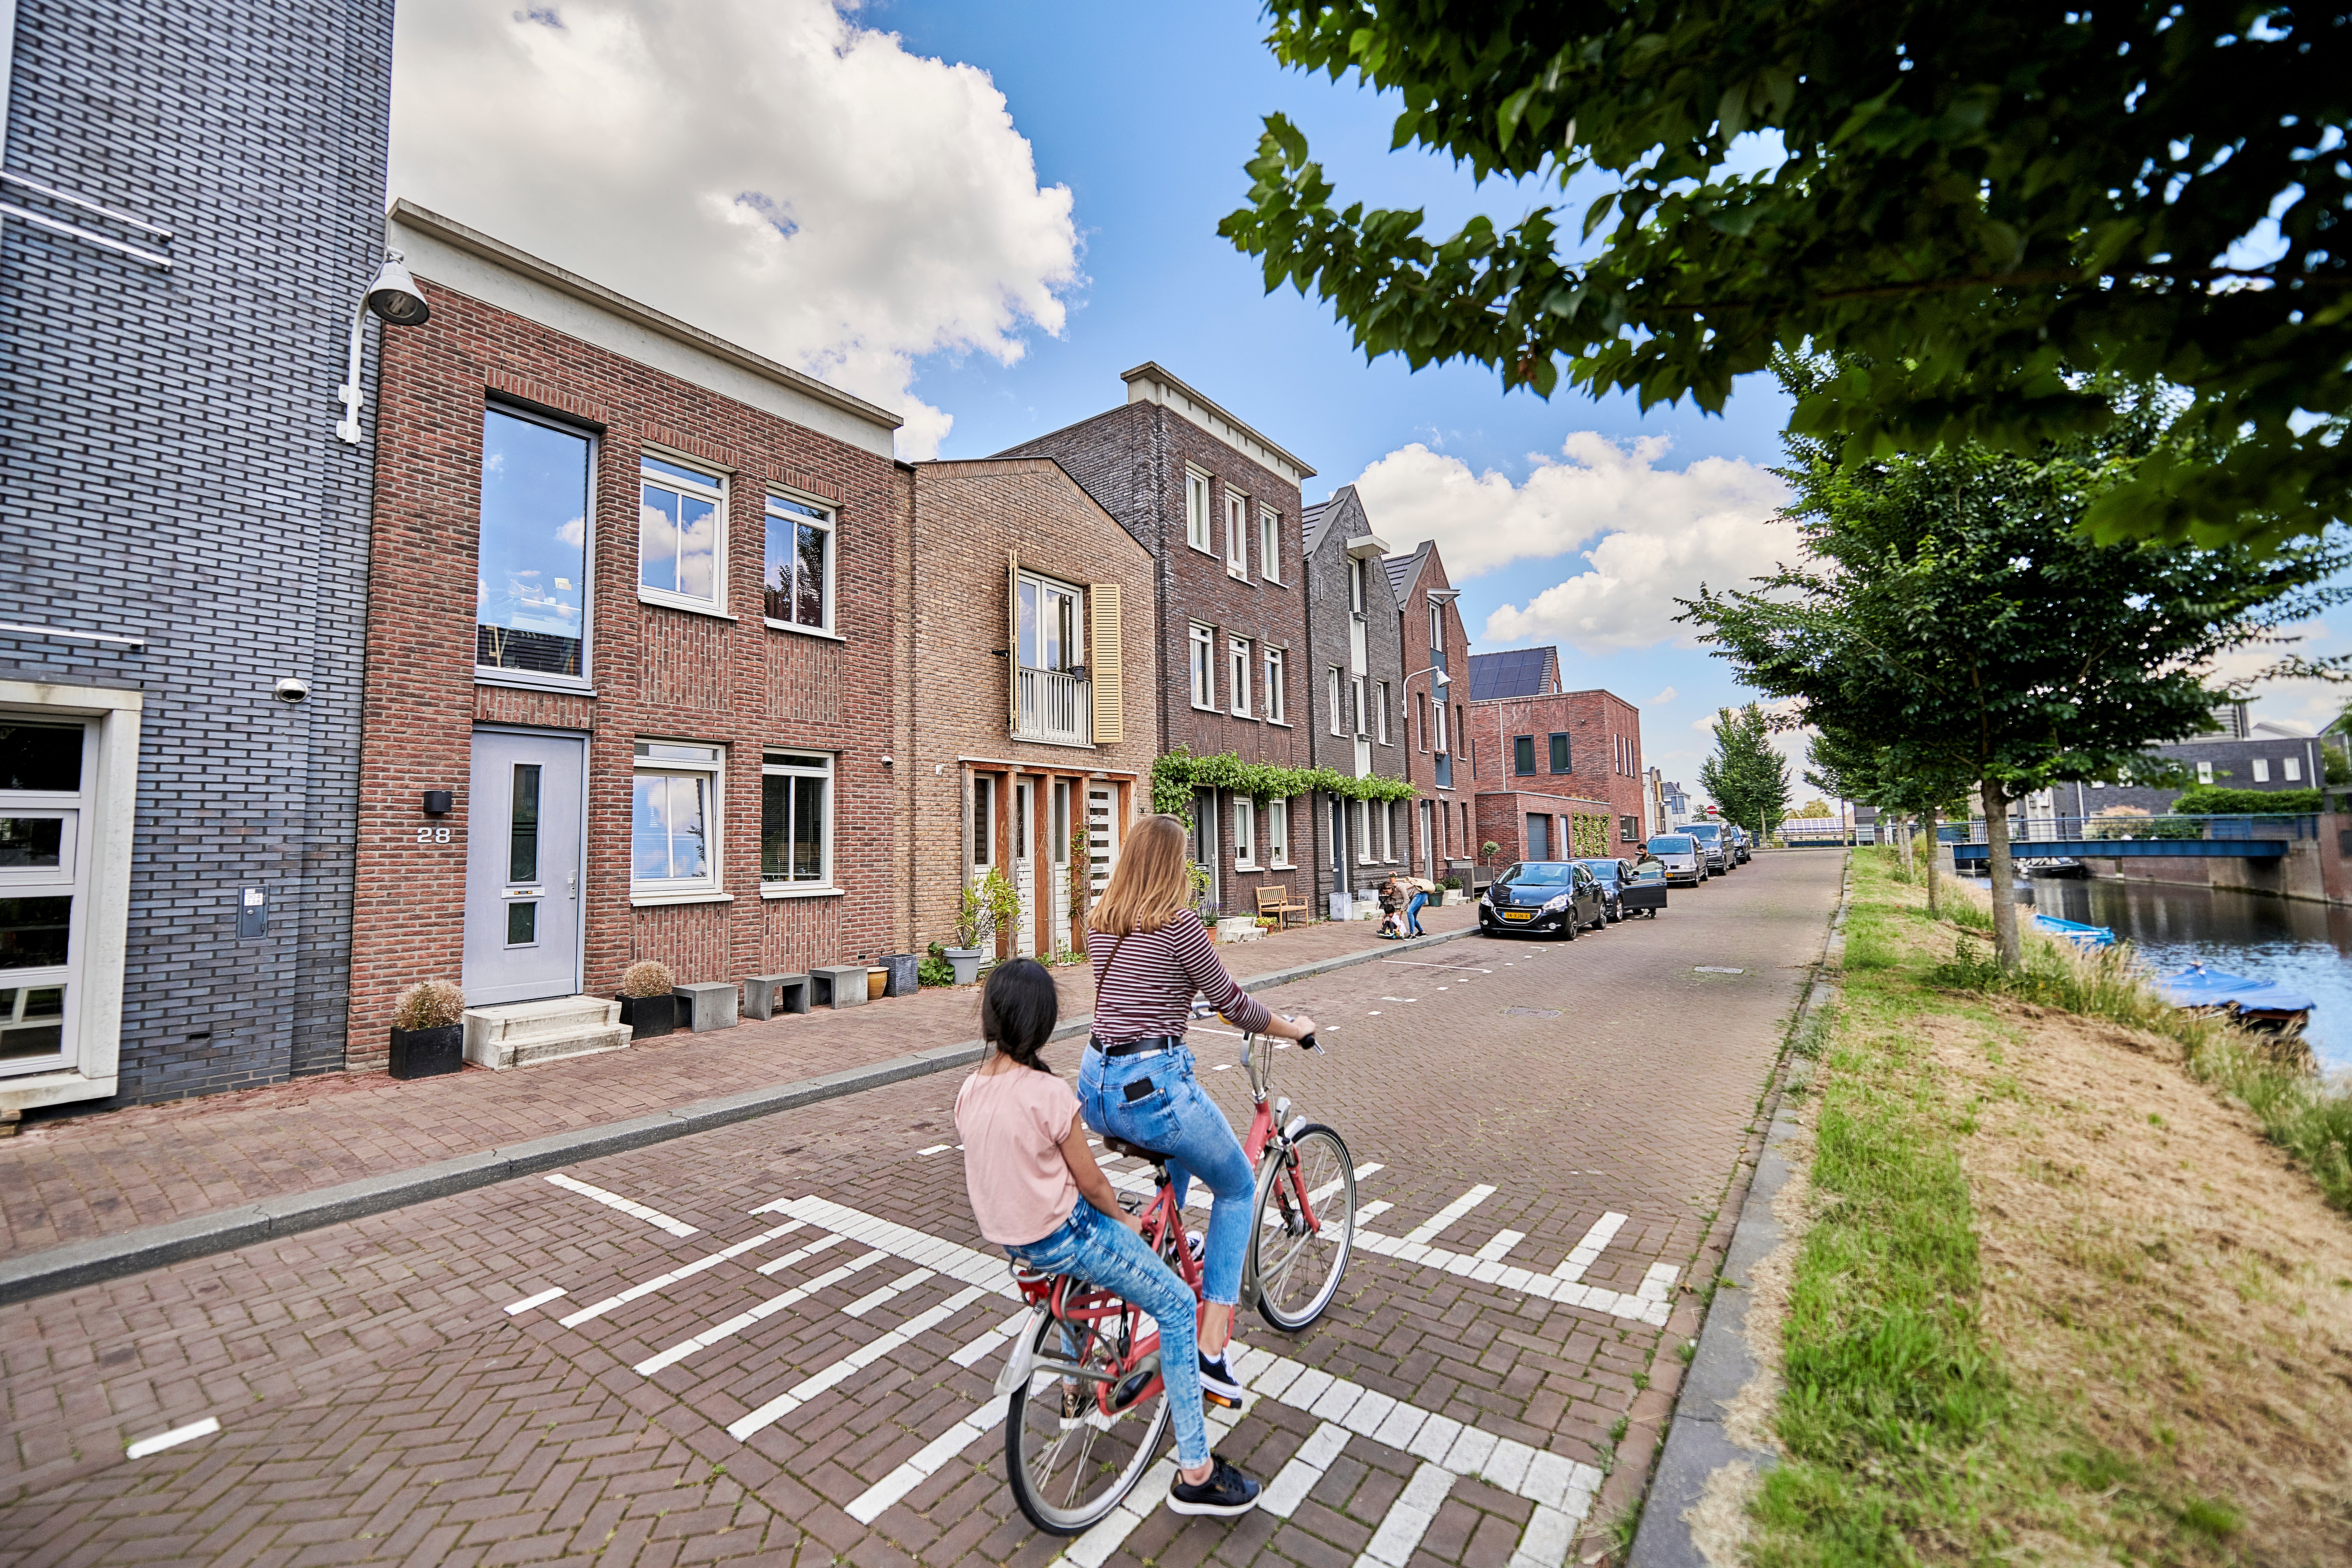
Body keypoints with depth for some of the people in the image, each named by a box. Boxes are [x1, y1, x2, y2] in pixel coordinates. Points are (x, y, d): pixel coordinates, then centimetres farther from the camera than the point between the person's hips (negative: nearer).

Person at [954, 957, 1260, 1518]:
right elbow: (1092, 1182, -15)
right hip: (1060, 1237, -8)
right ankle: (1196, 1473, 11)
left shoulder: (969, 1090, -4)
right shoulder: (1048, 1093, -26)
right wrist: (1126, 1220, 5)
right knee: (1177, 1305, 5)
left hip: (1005, 1233, 8)